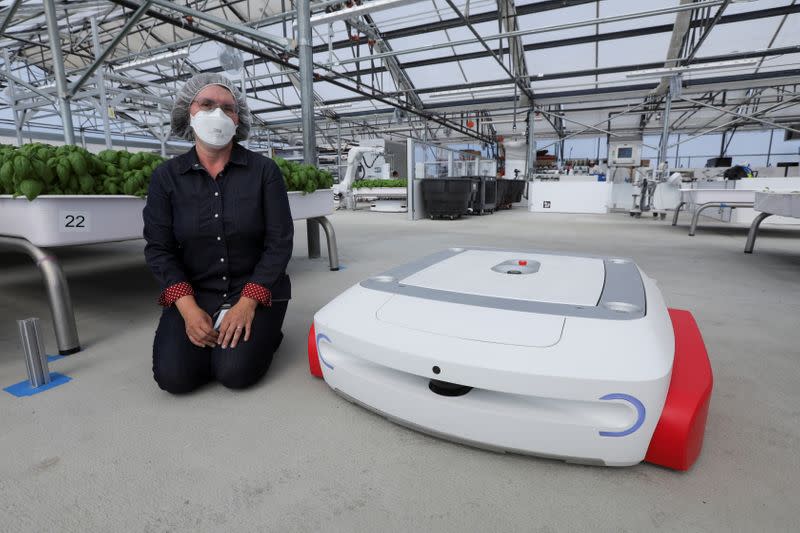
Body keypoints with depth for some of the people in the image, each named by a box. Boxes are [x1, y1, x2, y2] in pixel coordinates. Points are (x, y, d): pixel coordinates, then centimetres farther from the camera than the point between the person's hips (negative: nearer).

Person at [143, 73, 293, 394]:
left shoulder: (264, 170, -5)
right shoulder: (166, 176, 1)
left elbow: (279, 242, -9)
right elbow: (159, 248, -1)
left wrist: (247, 303, -18)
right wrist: (188, 308, -15)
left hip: (255, 290, -2)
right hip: (194, 292, 3)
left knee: (236, 372, -20)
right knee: (174, 376, -14)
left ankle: (263, 332, 12)